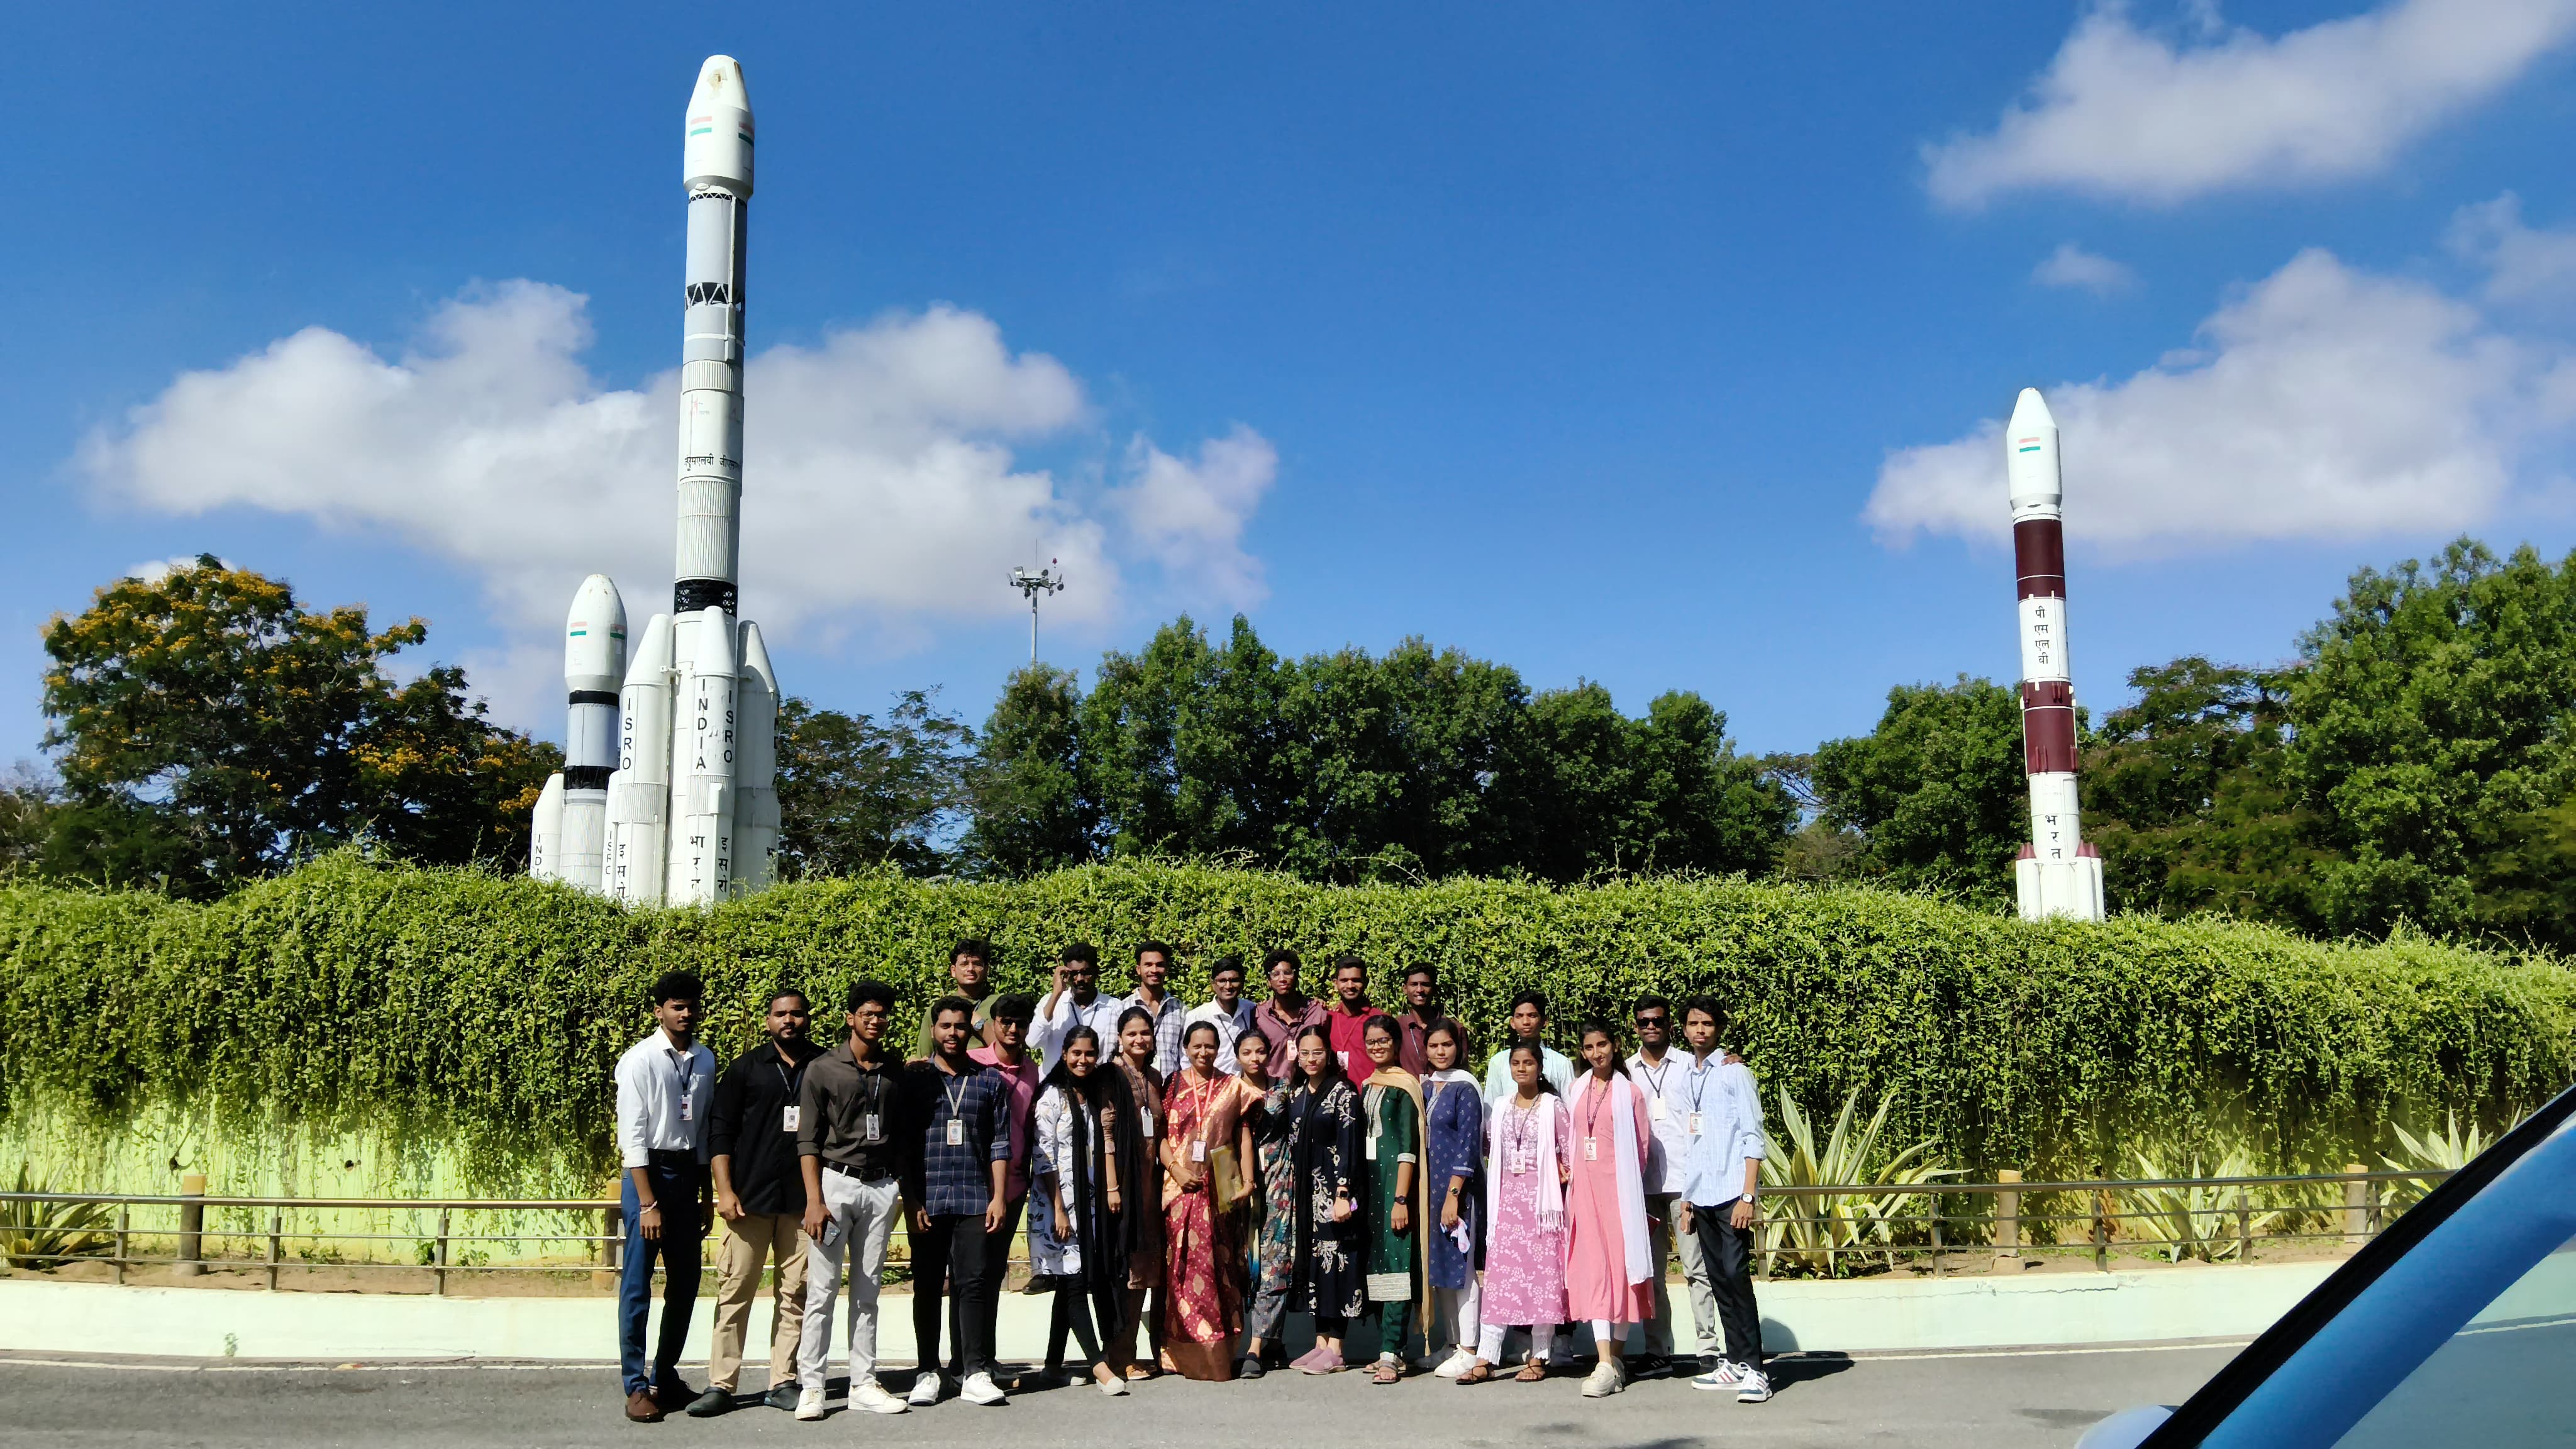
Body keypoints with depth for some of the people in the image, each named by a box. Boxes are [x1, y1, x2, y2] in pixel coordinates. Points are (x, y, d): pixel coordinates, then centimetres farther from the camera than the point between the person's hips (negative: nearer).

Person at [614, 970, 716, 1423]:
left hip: (688, 1171, 6)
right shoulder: (640, 1060, -10)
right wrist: (648, 1203, -15)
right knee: (637, 1285, -2)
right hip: (648, 1171, -6)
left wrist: (705, 1195, 13)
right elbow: (632, 1135, -12)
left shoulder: (705, 1060, 6)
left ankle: (666, 1375, 24)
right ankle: (637, 1386, 7)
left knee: (685, 1283, 11)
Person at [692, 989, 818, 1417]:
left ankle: (783, 1383, 11)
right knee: (735, 1290, -2)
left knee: (795, 1294, 3)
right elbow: (720, 1132, 3)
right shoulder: (746, 1068, 5)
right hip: (750, 1198, -1)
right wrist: (725, 1191, -6)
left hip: (804, 1200, 1)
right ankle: (721, 1385, 4)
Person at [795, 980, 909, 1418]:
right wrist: (814, 1200, -12)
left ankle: (864, 1384, 11)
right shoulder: (823, 1069, 0)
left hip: (881, 1188, 4)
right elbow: (808, 1140, -4)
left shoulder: (895, 1076, 12)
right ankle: (810, 1386, 2)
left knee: (867, 1292, 7)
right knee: (822, 1291, -4)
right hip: (835, 1182, -3)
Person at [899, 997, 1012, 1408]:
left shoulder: (990, 1080, 9)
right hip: (927, 1200, 0)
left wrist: (998, 1197, 1)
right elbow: (901, 1144, 4)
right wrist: (911, 1200, -3)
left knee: (972, 1284, -3)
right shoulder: (913, 1078, 6)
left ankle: (977, 1375, -1)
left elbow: (1000, 1143, 9)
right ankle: (928, 1373, 14)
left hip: (975, 1200, 0)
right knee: (927, 1287, 5)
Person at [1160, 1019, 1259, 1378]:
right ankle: (1187, 1352, 1)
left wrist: (1247, 1179, 0)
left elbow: (1243, 1134, 9)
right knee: (1182, 1262, -4)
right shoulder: (1173, 1086, 9)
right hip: (1181, 1186, 0)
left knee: (1218, 1263, 0)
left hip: (1220, 1187, 0)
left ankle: (1217, 1354, 5)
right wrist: (1176, 1169, -10)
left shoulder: (1232, 1088, 11)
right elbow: (1160, 1133, 4)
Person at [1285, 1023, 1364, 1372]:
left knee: (1335, 1260, -5)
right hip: (1304, 1192, 7)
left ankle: (1335, 1350, -2)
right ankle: (1320, 1342, 14)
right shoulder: (1296, 1095, 13)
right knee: (1311, 1260, 7)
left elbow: (1348, 1147, -12)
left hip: (1333, 1189, -7)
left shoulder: (1343, 1093, -7)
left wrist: (1343, 1195, -18)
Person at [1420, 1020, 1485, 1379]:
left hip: (1458, 1188, -7)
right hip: (1428, 1187, 7)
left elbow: (1468, 1145, -12)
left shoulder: (1465, 1088, -7)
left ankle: (1469, 1351, 0)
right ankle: (1454, 1344, 17)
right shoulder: (1426, 1087, 13)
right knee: (1438, 1268, 9)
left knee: (1461, 1268, -5)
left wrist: (1453, 1194, -16)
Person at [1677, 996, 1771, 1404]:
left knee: (1736, 1277, -11)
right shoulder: (1686, 1076, 15)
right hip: (1700, 1197, 6)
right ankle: (1735, 1363, 13)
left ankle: (1753, 1369, -8)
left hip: (1731, 1194, -6)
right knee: (1719, 1281, 8)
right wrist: (1687, 1199, 15)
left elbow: (1753, 1137, -7)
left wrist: (1748, 1196, -15)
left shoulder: (1734, 1072, -3)